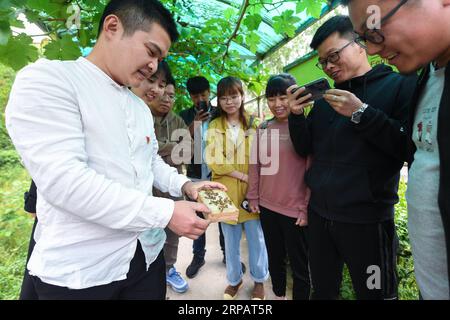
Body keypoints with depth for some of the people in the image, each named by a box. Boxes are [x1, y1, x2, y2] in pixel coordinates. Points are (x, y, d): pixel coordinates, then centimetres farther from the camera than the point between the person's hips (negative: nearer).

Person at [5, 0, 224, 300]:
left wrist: (184, 185, -1)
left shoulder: (141, 107, 11)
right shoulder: (45, 79, -13)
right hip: (78, 270, -6)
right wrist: (166, 212, -24)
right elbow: (63, 180, -24)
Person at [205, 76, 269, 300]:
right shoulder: (214, 126, 3)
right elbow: (212, 159, -8)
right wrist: (243, 175, -14)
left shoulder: (254, 124, 3)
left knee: (256, 238, 9)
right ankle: (234, 280, 37)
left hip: (252, 192, 0)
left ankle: (259, 280, 34)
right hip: (226, 193, 1)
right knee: (231, 241, 15)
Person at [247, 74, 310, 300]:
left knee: (299, 264, 11)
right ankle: (278, 295, 44)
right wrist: (253, 197, 7)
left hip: (296, 209, -4)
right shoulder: (263, 128, 5)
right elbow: (255, 165, 8)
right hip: (267, 206, 5)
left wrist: (307, 207, -10)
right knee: (274, 258, 22)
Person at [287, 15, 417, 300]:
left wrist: (361, 114, -20)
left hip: (367, 219, -4)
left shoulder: (401, 85, -4)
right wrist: (297, 116, -6)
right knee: (322, 291, 19)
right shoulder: (325, 99, 10)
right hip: (319, 215, 5)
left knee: (375, 293, 16)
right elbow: (305, 149, 9)